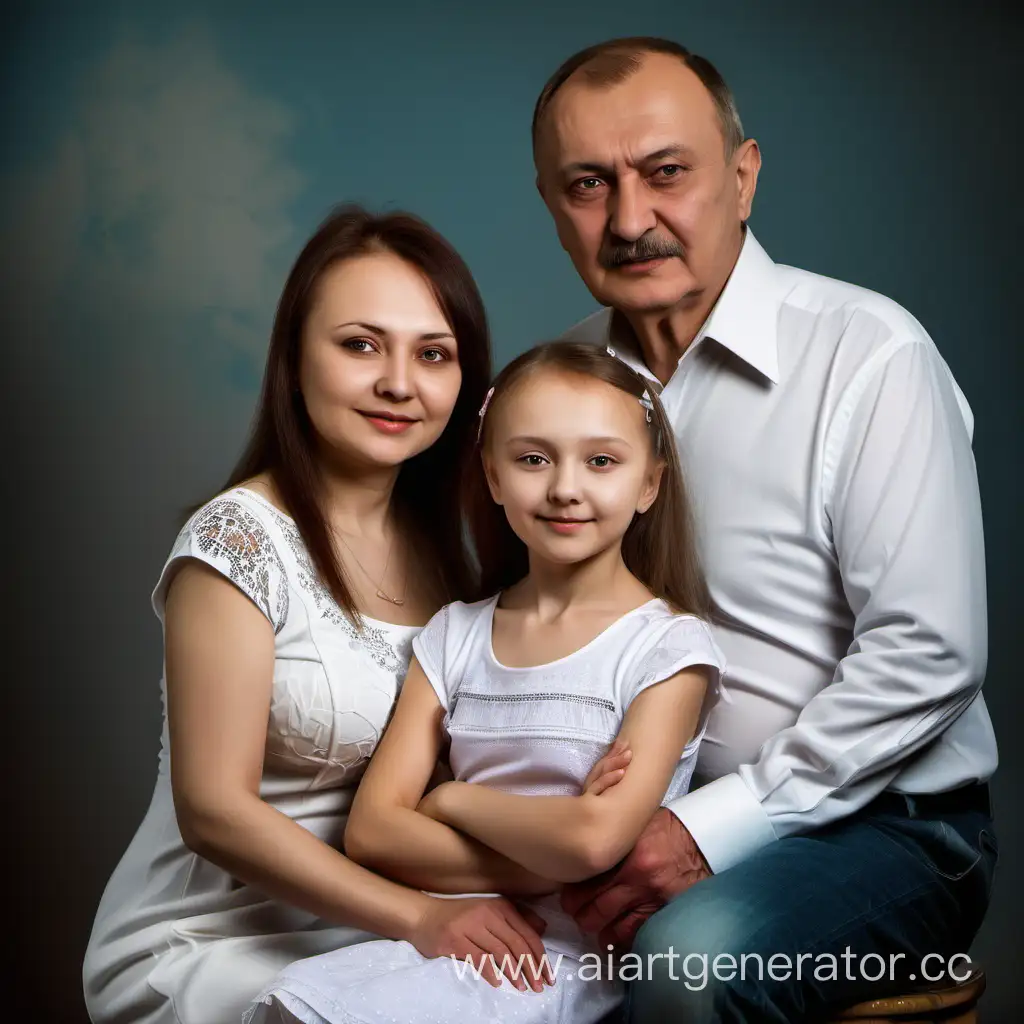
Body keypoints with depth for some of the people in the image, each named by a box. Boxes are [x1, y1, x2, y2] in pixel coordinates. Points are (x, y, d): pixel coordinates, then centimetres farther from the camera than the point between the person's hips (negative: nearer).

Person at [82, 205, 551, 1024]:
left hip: (360, 932, 6)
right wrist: (420, 917, -25)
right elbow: (214, 811, -18)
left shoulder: (443, 542, 5)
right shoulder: (238, 540, -16)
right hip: (208, 947, -6)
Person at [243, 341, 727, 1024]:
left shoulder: (668, 646, -4)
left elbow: (593, 842, -18)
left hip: (567, 958, -4)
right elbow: (373, 830, 1)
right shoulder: (455, 634, 11)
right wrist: (538, 867, -12)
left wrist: (454, 800, -3)